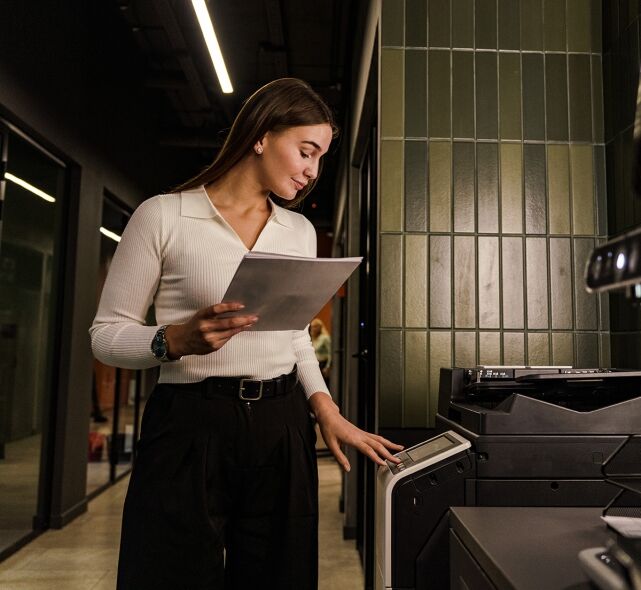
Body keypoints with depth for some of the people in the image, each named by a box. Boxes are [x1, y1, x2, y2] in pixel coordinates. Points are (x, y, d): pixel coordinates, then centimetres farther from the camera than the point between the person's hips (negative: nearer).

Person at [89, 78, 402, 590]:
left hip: (283, 428, 5)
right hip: (191, 427, -4)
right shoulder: (164, 216, -5)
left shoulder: (301, 231, 10)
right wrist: (177, 340, -21)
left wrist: (326, 409, 3)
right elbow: (106, 334, -2)